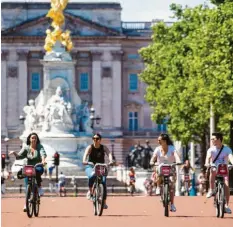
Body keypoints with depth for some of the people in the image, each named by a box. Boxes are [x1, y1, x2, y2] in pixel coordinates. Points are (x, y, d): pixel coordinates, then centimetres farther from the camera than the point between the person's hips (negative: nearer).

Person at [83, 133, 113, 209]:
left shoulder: (103, 148, -3)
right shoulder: (90, 147, -6)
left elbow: (109, 153, -22)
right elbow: (86, 154, -26)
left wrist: (111, 161, -44)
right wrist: (84, 161, -48)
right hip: (90, 167, -2)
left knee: (103, 182, -17)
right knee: (92, 176, -36)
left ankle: (104, 202, -8)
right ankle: (90, 192, -15)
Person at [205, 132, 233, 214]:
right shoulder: (211, 149, -6)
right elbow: (208, 157, -25)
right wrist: (207, 163, -48)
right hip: (215, 170, 1)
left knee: (226, 186, -19)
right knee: (212, 172, -33)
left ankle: (226, 205, -14)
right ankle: (211, 190, -14)